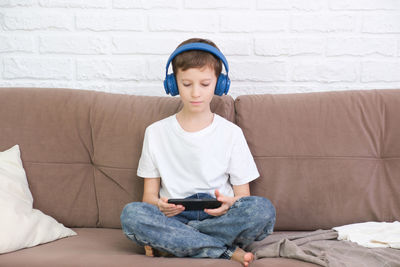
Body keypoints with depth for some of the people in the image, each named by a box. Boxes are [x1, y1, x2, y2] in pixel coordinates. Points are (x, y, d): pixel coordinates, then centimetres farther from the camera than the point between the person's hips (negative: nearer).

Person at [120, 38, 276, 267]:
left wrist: (229, 204, -16)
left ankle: (170, 243, -20)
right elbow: (149, 194, 10)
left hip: (220, 219, 0)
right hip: (172, 218, 0)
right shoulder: (156, 133, 9)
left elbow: (243, 194, 8)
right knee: (131, 214, -30)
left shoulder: (231, 133, 7)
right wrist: (159, 205, -15)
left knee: (263, 209, -29)